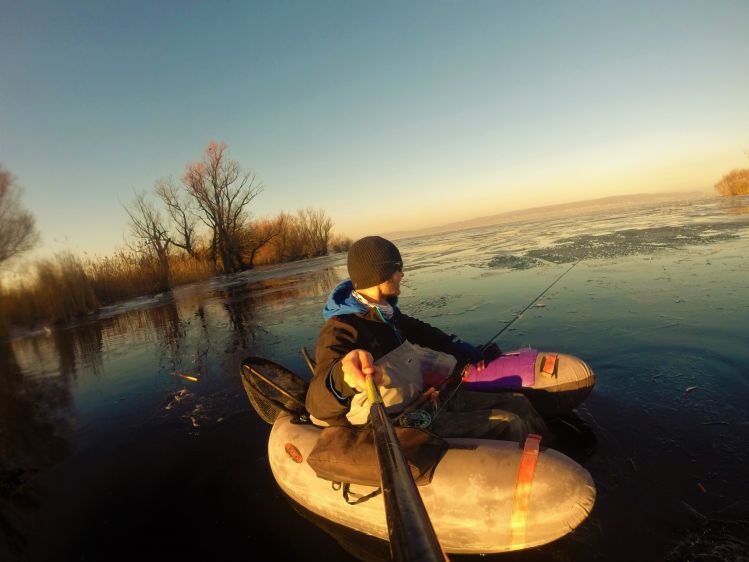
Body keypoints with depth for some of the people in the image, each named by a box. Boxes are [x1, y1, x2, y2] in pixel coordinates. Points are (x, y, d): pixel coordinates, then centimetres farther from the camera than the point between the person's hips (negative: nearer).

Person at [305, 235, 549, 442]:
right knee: (509, 426, -15)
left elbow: (418, 330, 22)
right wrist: (344, 373, -62)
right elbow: (319, 407, -39)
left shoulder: (383, 310, 3)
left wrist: (463, 350, 15)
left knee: (518, 403, 4)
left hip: (425, 398, 8)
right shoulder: (340, 330, -24)